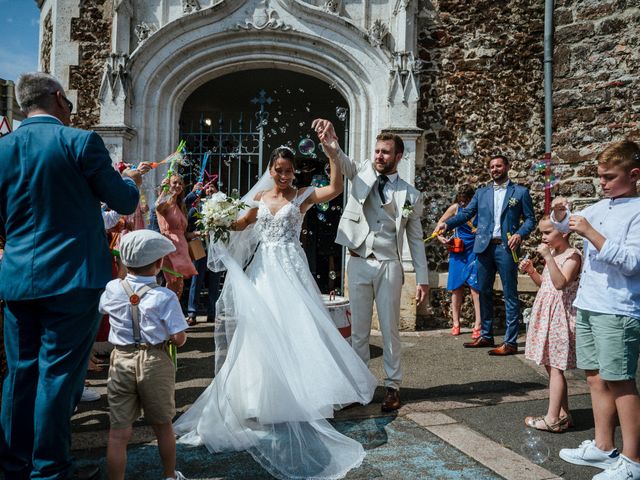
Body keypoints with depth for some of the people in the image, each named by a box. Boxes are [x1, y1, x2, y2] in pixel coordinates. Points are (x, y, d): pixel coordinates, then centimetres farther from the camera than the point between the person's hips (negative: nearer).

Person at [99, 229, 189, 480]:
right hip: (155, 363, -1)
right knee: (163, 426, 18)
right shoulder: (165, 297, -13)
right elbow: (179, 338, -15)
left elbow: (102, 308, 21)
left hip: (121, 362, 2)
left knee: (118, 432, 7)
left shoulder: (112, 289, -2)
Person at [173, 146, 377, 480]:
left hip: (290, 268, -4)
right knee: (262, 328, 6)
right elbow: (242, 223, 23)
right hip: (263, 268, 4)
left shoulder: (302, 196, -1)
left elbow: (336, 189, -17)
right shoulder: (259, 196, 11)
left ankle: (294, 396, 10)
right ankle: (263, 396, 22)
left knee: (291, 327, -5)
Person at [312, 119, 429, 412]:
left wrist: (422, 279, 2)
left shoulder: (410, 195, 4)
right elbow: (341, 160, -15)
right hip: (358, 264, 1)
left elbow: (416, 240, 6)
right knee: (358, 330, 9)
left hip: (389, 267, -1)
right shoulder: (362, 173, 6)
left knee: (390, 330, 6)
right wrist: (330, 143, -39)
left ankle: (393, 386, 19)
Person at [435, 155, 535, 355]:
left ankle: (510, 342, 3)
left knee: (510, 295, -1)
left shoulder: (520, 192, 6)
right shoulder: (481, 192, 15)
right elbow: (466, 213, 6)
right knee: (484, 292, 10)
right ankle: (486, 336, 20)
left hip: (506, 248, -4)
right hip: (484, 247, 4)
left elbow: (530, 219, 4)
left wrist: (520, 234, -15)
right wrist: (447, 223, -11)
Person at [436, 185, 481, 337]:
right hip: (457, 252, 2)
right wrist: (440, 236, -4)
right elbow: (441, 222, 11)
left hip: (474, 252, -2)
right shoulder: (455, 207, 0)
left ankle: (478, 325, -4)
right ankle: (456, 324, 16)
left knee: (475, 287, -8)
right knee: (456, 288, 5)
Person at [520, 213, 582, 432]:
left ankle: (552, 418, 2)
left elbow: (560, 283, -27)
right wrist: (531, 270, 5)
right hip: (547, 314, 9)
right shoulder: (552, 253, 13)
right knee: (551, 365, 12)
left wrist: (548, 257, -30)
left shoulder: (572, 255, -13)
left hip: (560, 314, -9)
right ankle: (563, 414, 22)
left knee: (555, 367, -5)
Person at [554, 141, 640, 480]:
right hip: (587, 306, 8)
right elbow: (563, 225, 26)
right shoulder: (601, 207, 13)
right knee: (596, 378, 12)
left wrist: (590, 232, -21)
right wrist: (560, 213, 4)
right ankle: (603, 447, 24)